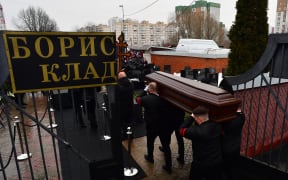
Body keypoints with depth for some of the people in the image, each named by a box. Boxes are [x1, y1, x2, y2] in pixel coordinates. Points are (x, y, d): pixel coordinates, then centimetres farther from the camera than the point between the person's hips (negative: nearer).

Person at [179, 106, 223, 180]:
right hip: (217, 162, 6)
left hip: (201, 164, -5)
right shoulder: (217, 126, -11)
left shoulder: (197, 131, -31)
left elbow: (182, 130, -16)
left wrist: (191, 117, -12)